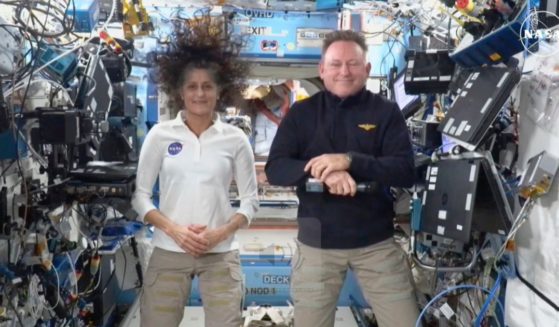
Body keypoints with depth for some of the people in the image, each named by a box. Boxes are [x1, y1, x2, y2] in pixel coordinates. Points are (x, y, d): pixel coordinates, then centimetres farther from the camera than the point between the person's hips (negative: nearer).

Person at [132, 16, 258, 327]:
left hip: (221, 255, 0)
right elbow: (140, 194, 3)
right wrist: (174, 229, -11)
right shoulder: (160, 134, 1)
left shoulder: (235, 139, 1)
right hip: (169, 253, 0)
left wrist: (221, 233, -11)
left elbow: (251, 199, 5)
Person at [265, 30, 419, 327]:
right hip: (317, 243, 1)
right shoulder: (301, 113, 2)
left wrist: (350, 160, -25)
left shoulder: (386, 112, 0)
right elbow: (274, 169, -7)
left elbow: (406, 172, -9)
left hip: (376, 242, 0)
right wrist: (324, 173, -25)